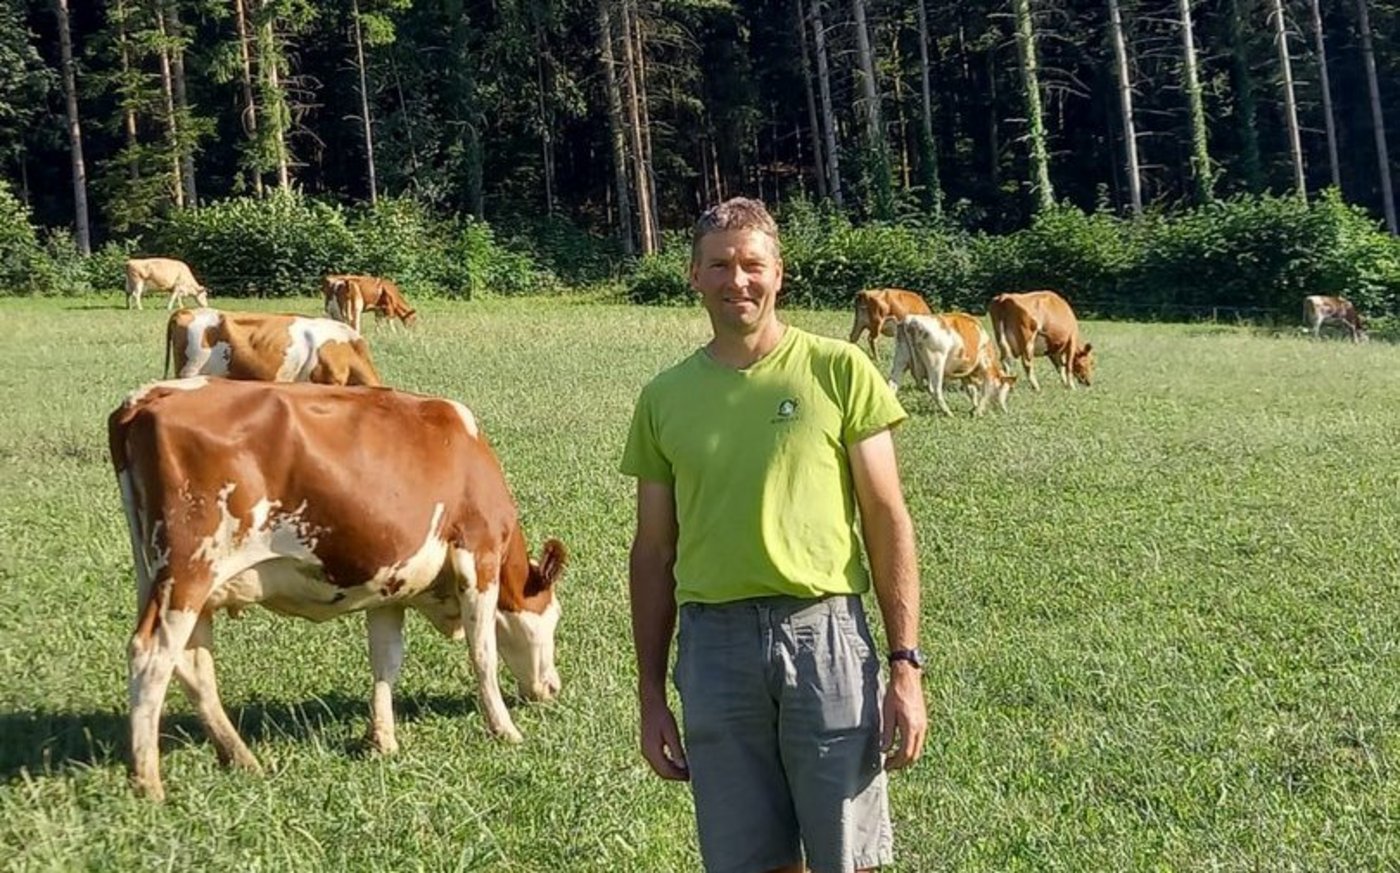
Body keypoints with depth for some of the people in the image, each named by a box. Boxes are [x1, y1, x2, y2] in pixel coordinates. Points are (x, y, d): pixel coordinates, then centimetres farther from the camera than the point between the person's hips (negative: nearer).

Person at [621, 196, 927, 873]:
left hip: (825, 634, -2)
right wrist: (650, 696, 10)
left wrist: (905, 666, -6)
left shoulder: (838, 371, 0)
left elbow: (887, 523, 0)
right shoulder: (665, 397, 8)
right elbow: (654, 553, 12)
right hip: (713, 645, 2)